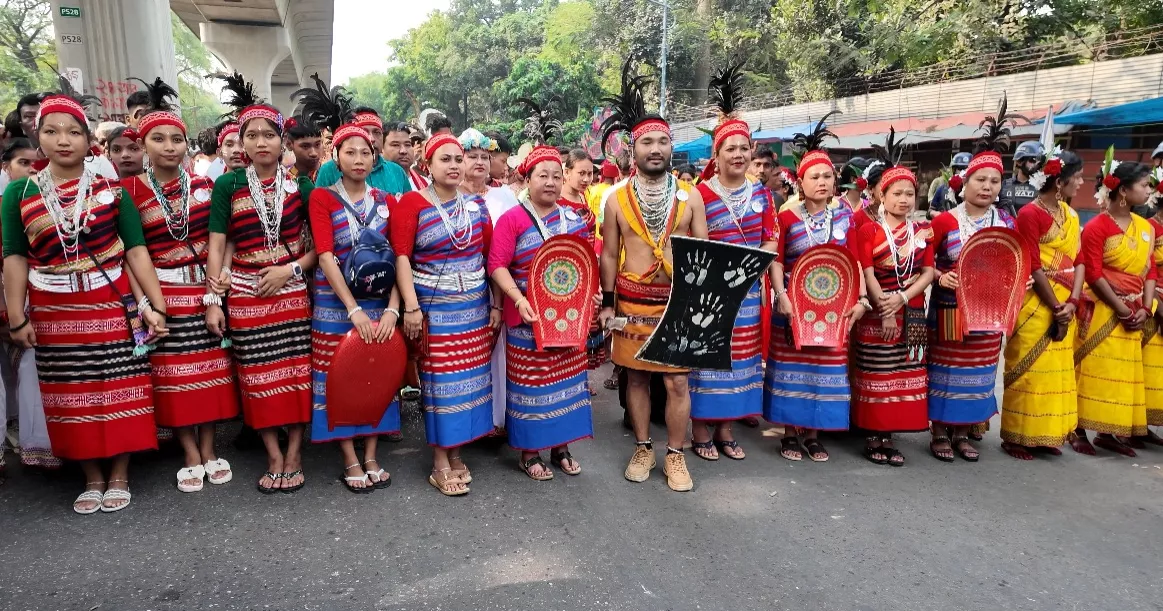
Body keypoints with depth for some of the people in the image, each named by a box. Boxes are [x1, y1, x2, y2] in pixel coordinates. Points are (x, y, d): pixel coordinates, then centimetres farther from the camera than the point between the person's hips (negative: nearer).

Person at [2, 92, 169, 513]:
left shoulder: (111, 191, 1)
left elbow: (136, 250, -2)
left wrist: (156, 305, -7)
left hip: (112, 308, -1)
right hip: (53, 315, 2)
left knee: (120, 391, 3)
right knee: (72, 398, 9)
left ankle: (119, 476, 18)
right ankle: (93, 478, 24)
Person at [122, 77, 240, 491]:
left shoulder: (205, 186, 4)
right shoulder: (129, 190, -3)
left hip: (205, 289, 2)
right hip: (161, 293, -2)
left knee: (209, 368, 7)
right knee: (173, 373, 4)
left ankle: (209, 450, 19)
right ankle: (191, 455, 15)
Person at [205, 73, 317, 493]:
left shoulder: (300, 185, 3)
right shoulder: (227, 185, 2)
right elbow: (217, 245, 1)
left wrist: (291, 268, -11)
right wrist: (213, 300, -3)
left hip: (292, 291, 0)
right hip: (245, 295, 0)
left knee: (297, 372, 2)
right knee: (258, 377, 4)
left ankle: (294, 455, 14)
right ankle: (274, 457, 17)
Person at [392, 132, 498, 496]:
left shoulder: (476, 205, 8)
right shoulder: (412, 202, -4)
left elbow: (491, 256, 8)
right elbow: (401, 257, -10)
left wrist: (497, 303, 4)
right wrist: (410, 306, -17)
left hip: (475, 305, 4)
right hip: (433, 306, -4)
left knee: (470, 376, 8)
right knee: (440, 379, 0)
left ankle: (456, 451, 24)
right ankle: (440, 463, 12)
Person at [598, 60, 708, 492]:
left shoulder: (690, 197, 1)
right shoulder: (616, 198, 0)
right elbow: (610, 255, 5)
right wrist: (607, 303, 1)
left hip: (678, 301, 0)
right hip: (632, 302, 1)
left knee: (677, 381, 2)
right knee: (637, 376, 11)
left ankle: (675, 455, 17)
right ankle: (642, 448, 26)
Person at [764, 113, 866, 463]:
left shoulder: (846, 217, 5)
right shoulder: (787, 218, -2)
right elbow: (776, 261, -6)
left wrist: (861, 298, -5)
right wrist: (781, 295, -18)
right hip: (794, 305, -2)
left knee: (826, 367, 7)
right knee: (792, 366, 4)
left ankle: (812, 433, 20)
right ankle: (790, 433, 16)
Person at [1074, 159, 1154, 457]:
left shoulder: (1146, 228, 10)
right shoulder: (1096, 227, -10)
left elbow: (1151, 270, 10)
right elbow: (1093, 274, -14)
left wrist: (1145, 309, -1)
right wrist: (1121, 309, -15)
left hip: (1134, 313, 7)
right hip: (1103, 311, -7)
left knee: (1124, 371, 9)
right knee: (1093, 369, -4)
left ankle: (1109, 432, 18)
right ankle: (1079, 430, 5)